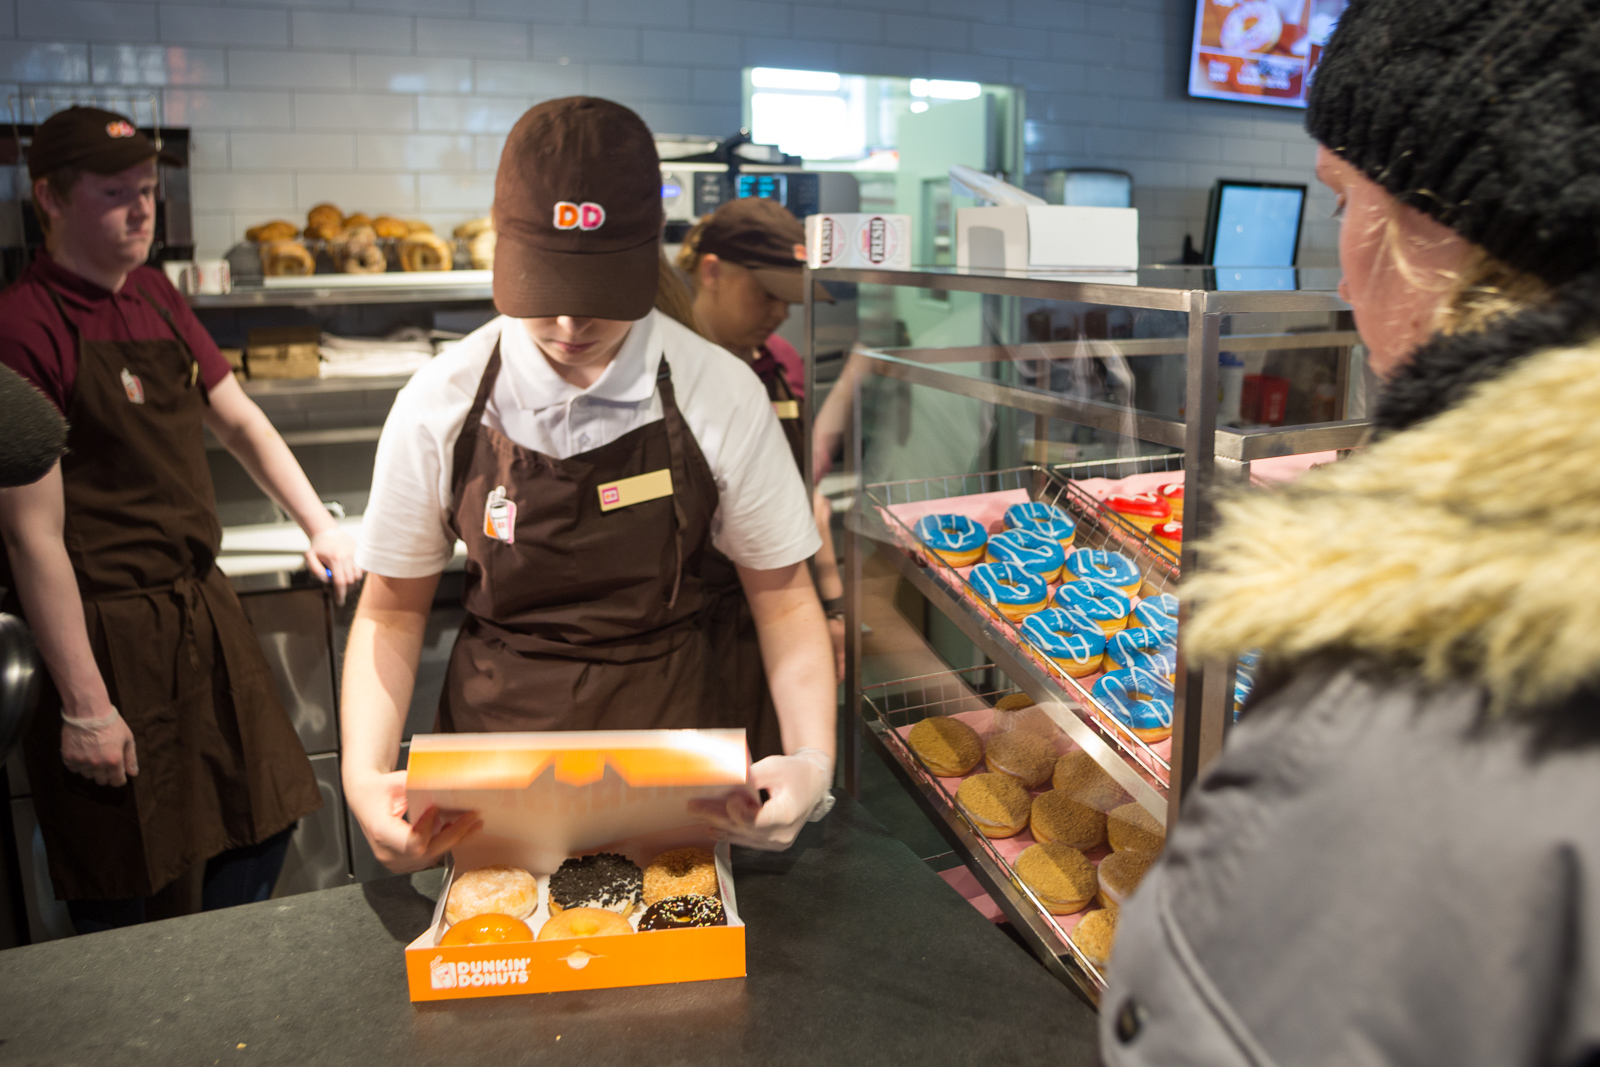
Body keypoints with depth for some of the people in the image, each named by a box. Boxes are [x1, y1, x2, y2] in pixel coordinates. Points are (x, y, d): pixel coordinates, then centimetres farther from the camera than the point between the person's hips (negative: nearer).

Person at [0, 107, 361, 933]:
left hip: (201, 608, 8)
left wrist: (320, 526, 6)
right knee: (131, 894, 6)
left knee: (262, 831, 16)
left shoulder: (153, 294, 8)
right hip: (108, 637, -8)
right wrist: (85, 708, -17)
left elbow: (238, 421, 17)